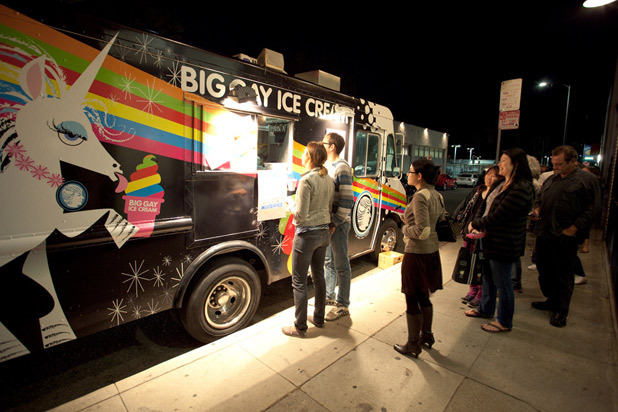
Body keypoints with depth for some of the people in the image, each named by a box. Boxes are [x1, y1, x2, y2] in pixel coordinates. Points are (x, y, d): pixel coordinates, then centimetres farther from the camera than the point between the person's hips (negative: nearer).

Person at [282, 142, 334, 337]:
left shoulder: (306, 180, -20)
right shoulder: (329, 180, 5)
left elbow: (300, 216, -20)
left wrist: (291, 204, -3)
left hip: (307, 235, -8)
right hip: (323, 233, 8)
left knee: (299, 282, 5)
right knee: (318, 276, 20)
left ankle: (300, 327, 17)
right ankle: (319, 318, 35)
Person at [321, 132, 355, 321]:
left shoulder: (342, 168, -14)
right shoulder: (328, 166, 14)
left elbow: (347, 201, -19)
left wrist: (335, 223, -18)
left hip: (338, 224, -9)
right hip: (326, 222, 9)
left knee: (341, 266, 3)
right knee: (328, 262, 20)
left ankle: (342, 305, 16)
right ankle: (329, 296, 37)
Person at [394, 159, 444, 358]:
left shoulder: (420, 197, -20)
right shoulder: (437, 196, 7)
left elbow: (422, 230, -26)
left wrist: (405, 228, -8)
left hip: (416, 253, -9)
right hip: (432, 250, 9)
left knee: (412, 300, 5)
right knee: (423, 296, 23)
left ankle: (412, 345, 21)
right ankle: (426, 335, 39)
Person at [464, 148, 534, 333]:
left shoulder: (521, 189, -22)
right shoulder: (502, 185, 9)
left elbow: (497, 217, -24)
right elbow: (486, 207, 15)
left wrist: (474, 224, -10)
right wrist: (477, 222, 0)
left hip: (504, 244, -10)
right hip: (490, 240, 10)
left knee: (502, 283, 6)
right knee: (488, 277, 22)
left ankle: (504, 322, 25)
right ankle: (486, 309, 41)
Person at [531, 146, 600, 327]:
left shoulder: (588, 180, -4)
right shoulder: (551, 179, 14)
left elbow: (590, 209, -8)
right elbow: (540, 198, 24)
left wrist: (573, 229, -16)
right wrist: (537, 209, 3)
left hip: (565, 237, -6)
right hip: (544, 233, 6)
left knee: (563, 274, 4)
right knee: (544, 269, 14)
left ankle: (561, 310, 18)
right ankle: (551, 300, 32)